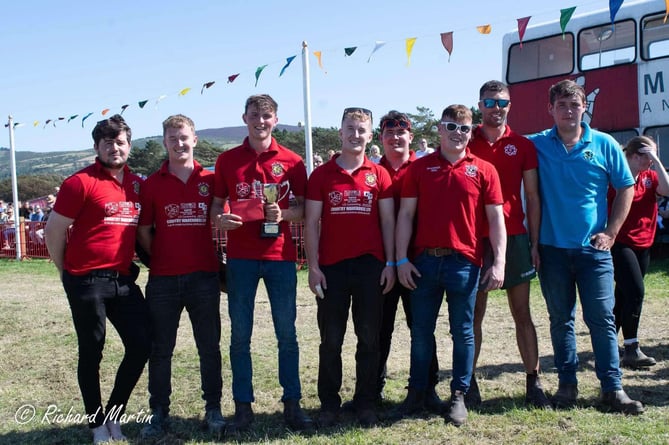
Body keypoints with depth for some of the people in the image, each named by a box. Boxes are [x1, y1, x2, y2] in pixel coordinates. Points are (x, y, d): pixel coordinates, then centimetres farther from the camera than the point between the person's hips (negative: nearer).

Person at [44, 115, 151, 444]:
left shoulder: (137, 184, 9)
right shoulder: (81, 182, -9)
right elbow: (54, 231, -6)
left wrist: (144, 261, 13)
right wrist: (68, 272, 3)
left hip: (124, 280, 6)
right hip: (87, 281, -6)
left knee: (141, 345, 5)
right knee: (91, 353, 6)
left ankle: (113, 415, 24)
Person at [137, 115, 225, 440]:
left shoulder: (210, 180, 3)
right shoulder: (152, 184, 3)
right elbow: (143, 230, 7)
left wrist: (218, 259, 2)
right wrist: (159, 258, 2)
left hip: (204, 276, 0)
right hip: (162, 279, 0)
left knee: (210, 347, 7)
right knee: (160, 349, 7)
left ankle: (213, 409, 20)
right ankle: (159, 413, 19)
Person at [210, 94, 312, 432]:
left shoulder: (291, 161, 4)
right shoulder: (227, 160, 7)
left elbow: (304, 207, 6)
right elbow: (216, 204, 11)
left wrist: (283, 214, -14)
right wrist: (219, 220, -11)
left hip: (280, 255, -1)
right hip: (240, 256, 1)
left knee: (287, 333, 4)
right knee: (240, 335, 5)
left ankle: (292, 404, 15)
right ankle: (243, 406, 15)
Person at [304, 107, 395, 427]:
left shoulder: (379, 174, 5)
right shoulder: (321, 175, 3)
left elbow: (388, 220, 5)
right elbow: (311, 223, 2)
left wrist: (390, 264, 0)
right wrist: (313, 266, -4)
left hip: (370, 266, 1)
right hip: (332, 267, 0)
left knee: (369, 338, 7)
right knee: (330, 339, 6)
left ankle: (366, 403, 19)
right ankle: (329, 403, 18)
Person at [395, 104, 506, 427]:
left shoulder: (483, 170, 3)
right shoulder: (419, 168, 5)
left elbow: (495, 219, 2)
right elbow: (406, 214, 4)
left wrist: (498, 262, -6)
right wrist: (401, 259, -3)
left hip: (464, 262, -1)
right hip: (424, 260, 1)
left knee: (463, 332, 7)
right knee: (421, 330, 10)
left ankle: (459, 396, 18)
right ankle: (416, 390, 23)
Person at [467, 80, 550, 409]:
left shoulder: (522, 146, 6)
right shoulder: (466, 144, 4)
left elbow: (532, 198, 7)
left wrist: (534, 243, 0)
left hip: (514, 238, 1)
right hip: (475, 239, -1)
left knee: (522, 313, 6)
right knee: (473, 314, 4)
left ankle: (533, 383, 13)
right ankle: (469, 383, 13)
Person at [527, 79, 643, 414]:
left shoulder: (604, 145, 1)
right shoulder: (536, 145, 0)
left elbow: (626, 188, 7)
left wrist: (611, 232, 0)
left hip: (593, 248, 0)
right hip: (552, 248, 1)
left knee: (602, 319, 1)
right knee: (561, 319, 9)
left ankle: (612, 388, 8)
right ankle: (567, 383, 20)